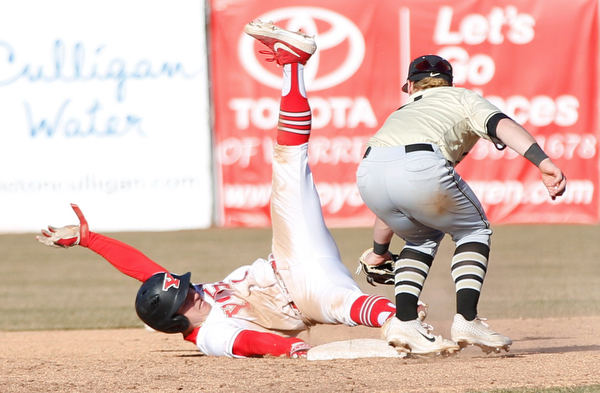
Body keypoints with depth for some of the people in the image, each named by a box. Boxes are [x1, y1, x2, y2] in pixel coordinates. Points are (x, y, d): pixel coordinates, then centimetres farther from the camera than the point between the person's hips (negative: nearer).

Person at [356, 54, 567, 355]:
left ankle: (404, 321, 16)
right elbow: (500, 125, 6)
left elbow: (393, 208, 44)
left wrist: (379, 251, 58)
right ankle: (466, 320, 8)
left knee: (423, 237, 32)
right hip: (421, 166, -4)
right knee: (473, 230, 23)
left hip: (368, 172, 4)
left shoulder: (399, 114, 42)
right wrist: (543, 162, -7)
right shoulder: (462, 98, 31)